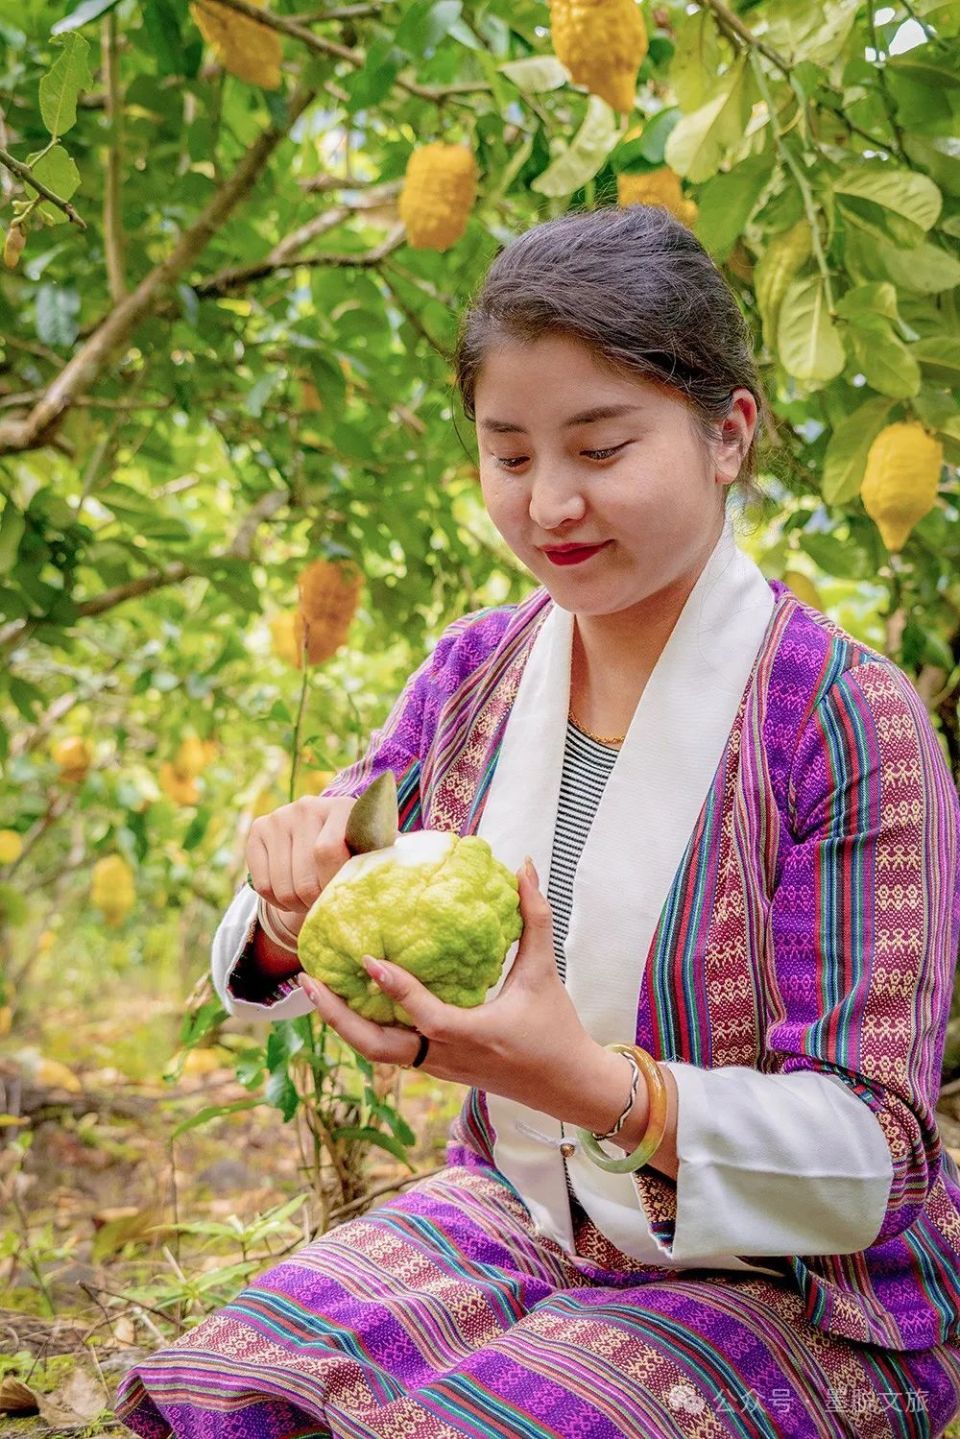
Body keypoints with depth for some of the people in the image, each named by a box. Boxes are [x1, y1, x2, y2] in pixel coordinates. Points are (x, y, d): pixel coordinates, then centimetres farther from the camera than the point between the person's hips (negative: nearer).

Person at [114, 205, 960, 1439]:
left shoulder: (847, 719, -18)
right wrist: (293, 896, -21)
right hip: (517, 1211, 5)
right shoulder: (475, 672, -1)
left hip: (795, 1291, -4)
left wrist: (590, 1086, -37)